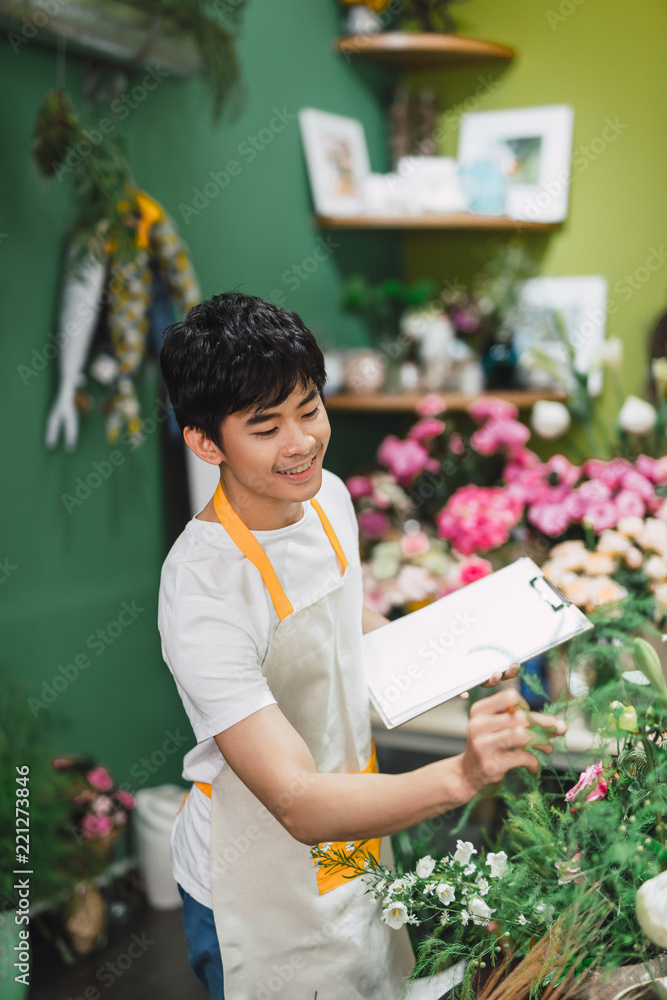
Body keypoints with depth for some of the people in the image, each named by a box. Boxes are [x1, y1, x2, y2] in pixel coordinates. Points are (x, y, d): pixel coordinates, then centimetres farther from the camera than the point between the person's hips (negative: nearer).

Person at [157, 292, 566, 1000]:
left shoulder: (327, 496, -7)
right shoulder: (201, 591, -32)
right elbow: (299, 806, -36)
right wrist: (461, 777, -49)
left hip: (353, 835, 7)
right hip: (258, 884, -7)